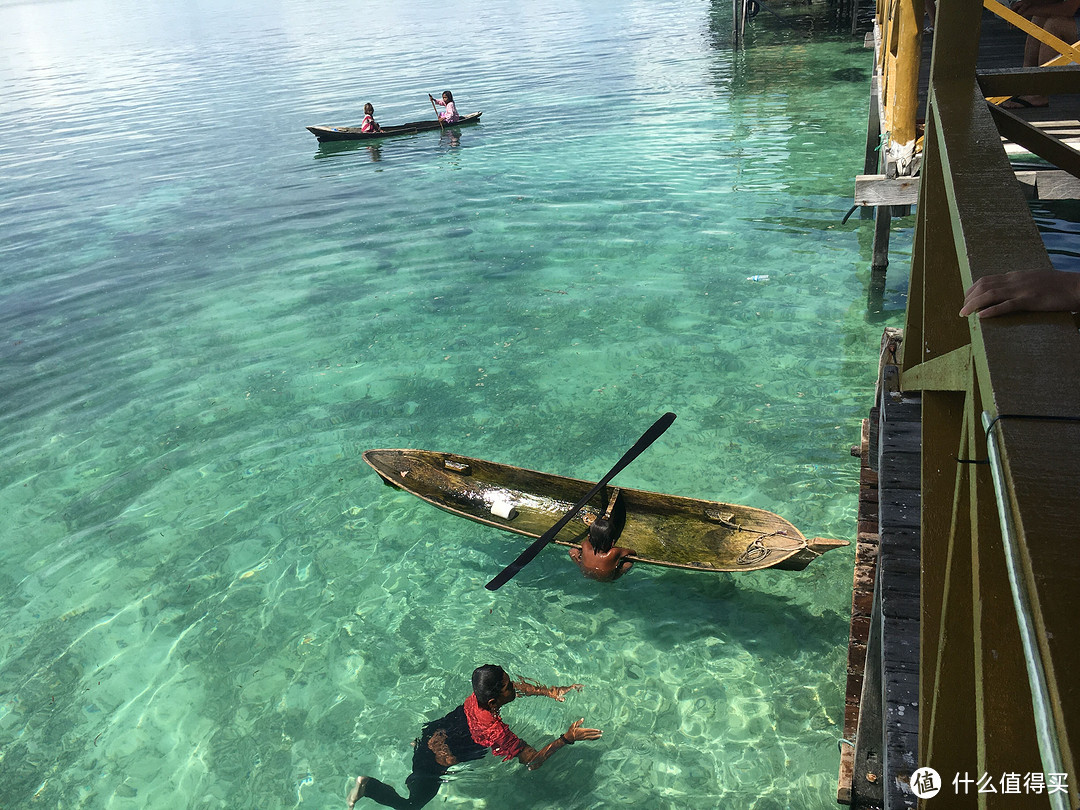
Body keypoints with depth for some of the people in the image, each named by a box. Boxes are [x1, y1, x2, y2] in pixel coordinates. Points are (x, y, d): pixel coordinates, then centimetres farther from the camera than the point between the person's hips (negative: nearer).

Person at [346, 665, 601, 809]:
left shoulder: (480, 695, -15)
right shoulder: (496, 732, -35)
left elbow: (519, 685, 4)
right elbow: (533, 761, -28)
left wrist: (550, 691, -5)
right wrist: (566, 738, -31)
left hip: (431, 735, 7)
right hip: (433, 765, -6)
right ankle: (370, 786, 9)